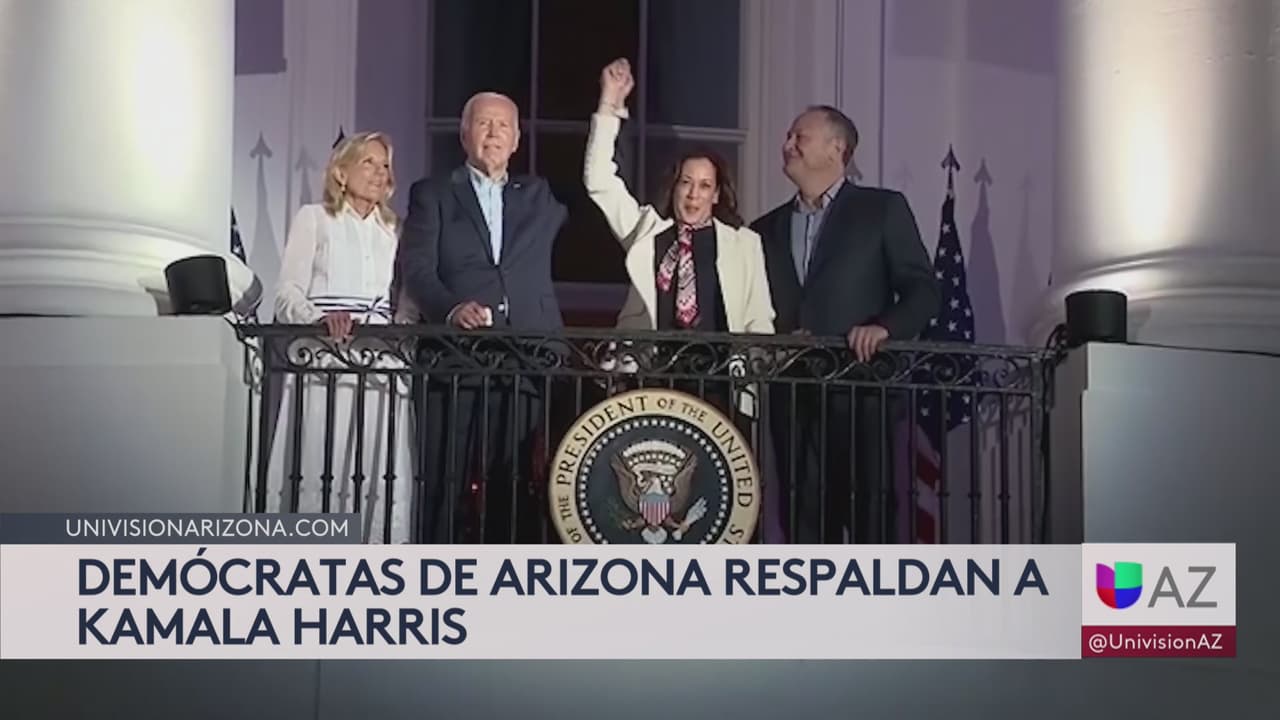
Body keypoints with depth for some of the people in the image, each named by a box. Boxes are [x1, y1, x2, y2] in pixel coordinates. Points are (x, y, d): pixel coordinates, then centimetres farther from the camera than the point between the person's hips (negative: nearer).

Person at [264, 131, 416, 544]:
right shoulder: (314, 218, 9)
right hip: (325, 360, -4)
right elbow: (288, 292, -2)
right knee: (320, 468, -10)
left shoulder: (393, 230, 22)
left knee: (378, 471, -5)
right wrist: (322, 318, -21)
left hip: (381, 365, 4)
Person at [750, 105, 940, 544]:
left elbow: (923, 290, 2)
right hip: (793, 399, 4)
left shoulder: (883, 209, 6)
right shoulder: (767, 229, 19)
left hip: (861, 394, -4)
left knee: (872, 521, -6)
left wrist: (884, 327, -16)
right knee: (805, 521, 2)